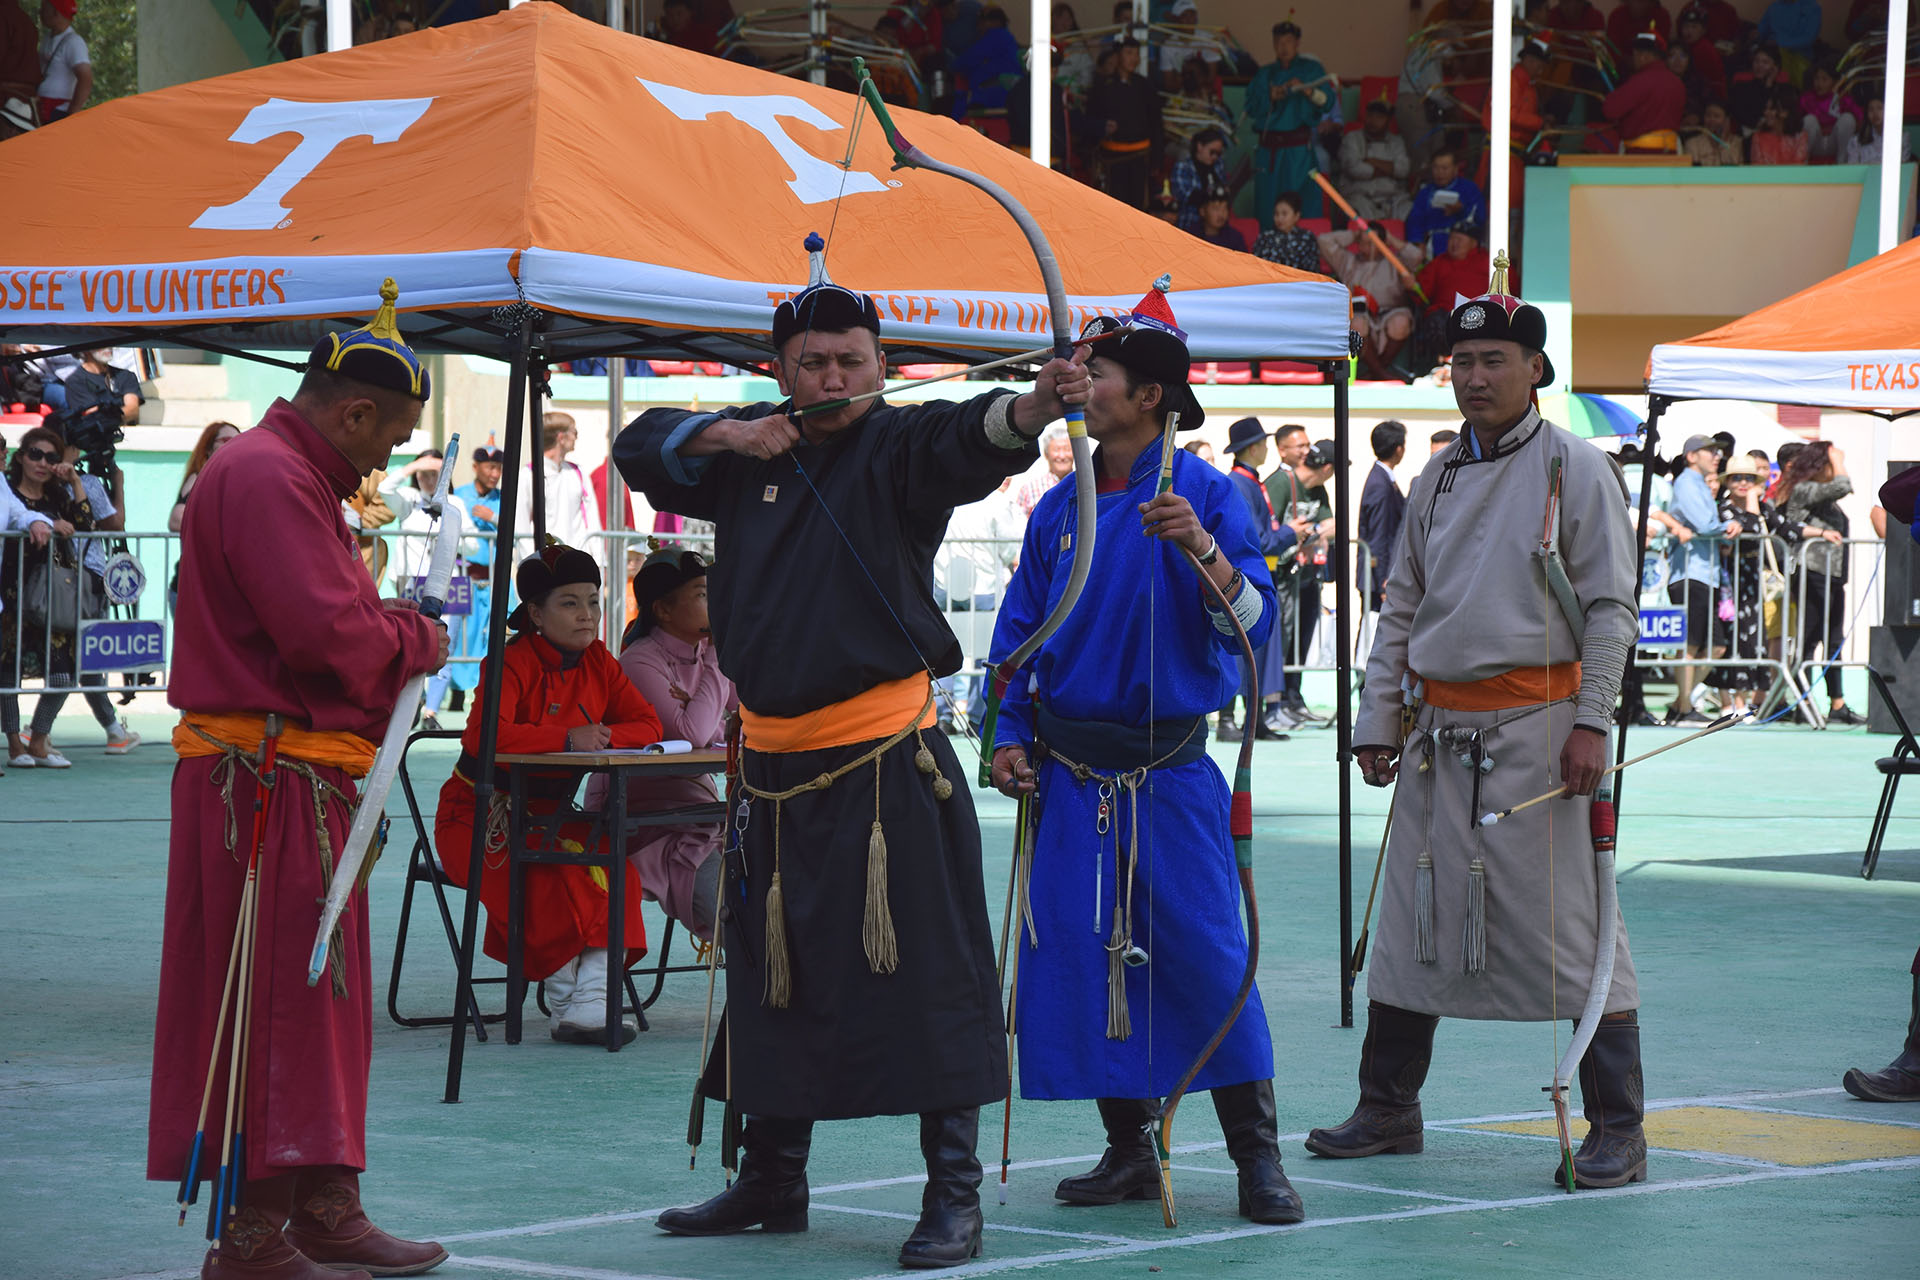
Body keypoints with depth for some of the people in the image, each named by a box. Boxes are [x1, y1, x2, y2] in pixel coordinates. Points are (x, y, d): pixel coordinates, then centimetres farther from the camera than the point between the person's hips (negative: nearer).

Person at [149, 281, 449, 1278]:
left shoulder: (294, 476, 20)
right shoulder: (266, 478, -16)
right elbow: (326, 632, -24)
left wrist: (389, 625, 5)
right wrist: (411, 640, -7)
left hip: (301, 776, 11)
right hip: (268, 777, -11)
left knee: (320, 997, 14)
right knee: (275, 998, -8)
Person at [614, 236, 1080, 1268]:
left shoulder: (897, 447, -9)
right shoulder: (749, 451, 10)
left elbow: (969, 437, -28)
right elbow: (640, 447, 15)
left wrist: (1037, 405, -50)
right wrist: (726, 437, -4)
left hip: (885, 764, -6)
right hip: (776, 764, 6)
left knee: (925, 973, -9)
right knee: (774, 979, 16)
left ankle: (953, 1193, -3)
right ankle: (772, 1182, 29)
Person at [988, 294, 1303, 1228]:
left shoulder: (1204, 494, -4)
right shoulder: (1060, 507, 9)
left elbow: (1253, 621, -13)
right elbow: (1018, 629, 16)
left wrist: (1202, 547, -28)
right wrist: (1009, 736, 6)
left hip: (1170, 772, -4)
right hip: (1070, 775, 4)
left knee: (1207, 955, -7)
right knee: (1081, 956, 3)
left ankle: (1258, 1159, 1)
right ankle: (1128, 1151, 16)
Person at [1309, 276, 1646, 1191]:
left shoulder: (1575, 470, -2)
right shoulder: (1438, 480, 14)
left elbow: (1610, 607, -5)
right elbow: (1400, 609, 19)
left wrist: (1592, 722, -13)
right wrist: (1378, 719, 12)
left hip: (1536, 723, -6)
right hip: (1440, 726, 6)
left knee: (1568, 919, -7)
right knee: (1413, 915, 9)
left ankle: (1617, 1128, -3)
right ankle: (1388, 1108, 20)